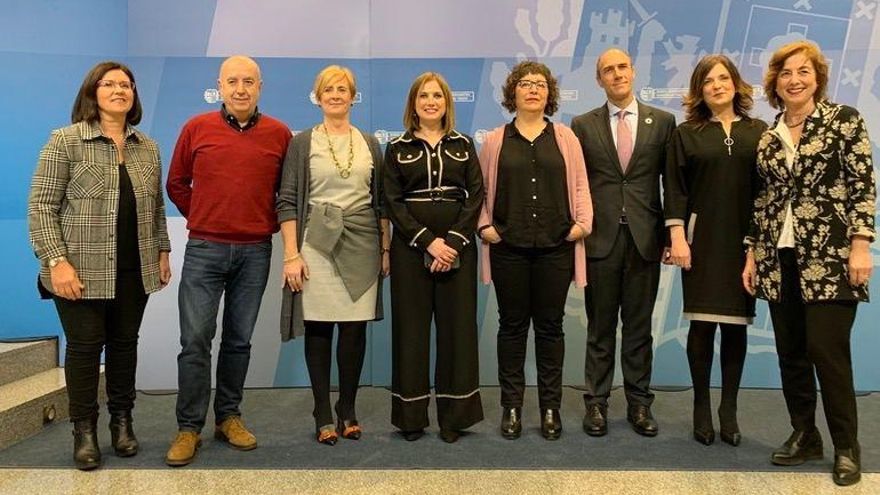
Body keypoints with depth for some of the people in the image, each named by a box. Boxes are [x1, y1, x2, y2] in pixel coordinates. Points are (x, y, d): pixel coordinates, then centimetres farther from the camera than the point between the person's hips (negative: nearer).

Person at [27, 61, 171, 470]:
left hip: (134, 271, 4)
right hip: (82, 270, -4)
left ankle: (122, 420, 26)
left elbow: (156, 207, 16)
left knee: (125, 343, 11)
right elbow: (41, 208, -8)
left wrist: (162, 251, 12)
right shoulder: (65, 141, -5)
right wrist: (57, 261, -16)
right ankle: (84, 430, 18)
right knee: (85, 346, 3)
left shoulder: (148, 147, 9)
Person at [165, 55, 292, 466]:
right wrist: (201, 220, 8)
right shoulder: (197, 128, 1)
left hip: (255, 251, 1)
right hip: (204, 248, -1)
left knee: (239, 339, 10)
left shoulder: (279, 134, 2)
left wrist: (270, 224, 5)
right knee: (195, 339, -2)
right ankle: (189, 428, 9)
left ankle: (228, 417, 24)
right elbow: (176, 184, 10)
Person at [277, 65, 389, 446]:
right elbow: (287, 201, -2)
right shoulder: (302, 143, 3)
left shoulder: (369, 144, 12)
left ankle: (348, 410, 18)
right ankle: (323, 415, 13)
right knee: (319, 327, 1)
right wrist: (291, 254, -9)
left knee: (355, 327, 3)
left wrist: (385, 248, 8)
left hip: (362, 243, 2)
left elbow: (380, 201, 14)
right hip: (317, 242, -2)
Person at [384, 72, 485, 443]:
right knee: (411, 329, 2)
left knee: (457, 328, 2)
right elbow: (393, 202, -1)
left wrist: (453, 241, -11)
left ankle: (453, 415, 12)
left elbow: (475, 196, 2)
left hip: (457, 247, 1)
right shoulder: (398, 148, 7)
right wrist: (428, 241, -12)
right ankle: (411, 416, 13)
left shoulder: (464, 145, 10)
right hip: (410, 248, -1)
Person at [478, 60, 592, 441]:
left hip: (555, 246, 0)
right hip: (508, 246, 0)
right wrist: (484, 225, -3)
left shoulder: (565, 137, 9)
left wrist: (582, 221, -5)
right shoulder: (495, 140, 8)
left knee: (550, 325, 5)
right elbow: (480, 189, 9)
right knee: (512, 325, 6)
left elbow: (579, 184, 8)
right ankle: (511, 406, 16)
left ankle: (550, 408, 16)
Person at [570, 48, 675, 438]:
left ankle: (639, 403, 19)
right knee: (600, 327, 7)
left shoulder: (662, 121, 7)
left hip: (645, 237, 1)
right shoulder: (583, 125, 6)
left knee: (639, 327, 9)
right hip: (600, 238, 0)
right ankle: (596, 403, 16)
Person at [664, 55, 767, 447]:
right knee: (702, 324, 0)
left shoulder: (758, 132, 9)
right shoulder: (685, 134, 6)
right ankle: (702, 408, 12)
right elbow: (675, 190, 0)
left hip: (745, 241, 1)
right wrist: (677, 236, -9)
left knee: (736, 325, 4)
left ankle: (729, 411, 15)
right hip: (702, 241, -1)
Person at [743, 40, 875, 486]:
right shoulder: (767, 138, 12)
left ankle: (847, 447, 11)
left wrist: (861, 245, -13)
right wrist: (752, 253, 11)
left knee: (827, 350, -6)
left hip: (829, 257, -5)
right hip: (780, 259, 5)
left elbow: (863, 185, -6)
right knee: (790, 353, 8)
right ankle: (804, 436, 22)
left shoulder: (844, 119, 0)